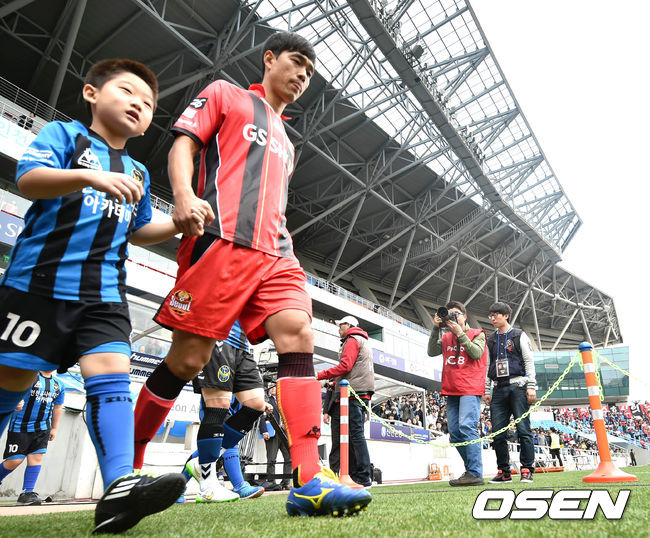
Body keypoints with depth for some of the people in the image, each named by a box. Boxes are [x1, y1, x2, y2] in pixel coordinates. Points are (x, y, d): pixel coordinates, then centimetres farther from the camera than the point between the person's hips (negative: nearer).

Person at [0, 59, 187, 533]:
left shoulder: (138, 173, 21)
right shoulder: (65, 134, 7)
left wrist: (181, 223, 11)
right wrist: (91, 177, -27)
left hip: (104, 294, 4)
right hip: (39, 280, -3)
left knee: (111, 372, -13)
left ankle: (119, 487, -21)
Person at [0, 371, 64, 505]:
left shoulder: (59, 385, 9)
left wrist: (54, 428, 18)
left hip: (42, 428, 4)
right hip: (20, 426, -4)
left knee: (36, 457, -3)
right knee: (15, 460, -3)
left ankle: (27, 493, 4)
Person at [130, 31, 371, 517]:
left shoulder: (285, 141, 34)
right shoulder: (225, 95, 18)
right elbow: (183, 145, 5)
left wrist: (284, 244, 19)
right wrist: (184, 195, -15)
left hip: (274, 253, 6)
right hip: (220, 239, -6)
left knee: (298, 331, -17)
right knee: (188, 358, -6)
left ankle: (307, 482, -21)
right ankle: (126, 462, 16)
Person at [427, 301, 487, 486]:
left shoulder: (477, 334, 8)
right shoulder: (446, 337, 20)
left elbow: (477, 353, -9)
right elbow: (432, 352, 6)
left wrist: (460, 333, -9)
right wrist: (436, 328, -1)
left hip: (470, 389, -6)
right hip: (451, 390, 6)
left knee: (467, 427, -17)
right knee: (455, 433, 5)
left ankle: (475, 474, -14)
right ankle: (471, 469, 16)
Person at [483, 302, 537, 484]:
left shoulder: (519, 335, 7)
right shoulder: (490, 340, 18)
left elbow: (529, 361, 2)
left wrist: (531, 387, -7)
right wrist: (486, 391, 10)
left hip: (518, 387, -4)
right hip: (499, 389, 4)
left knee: (523, 430, -5)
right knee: (497, 432, 1)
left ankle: (527, 471, 3)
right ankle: (504, 472, 9)